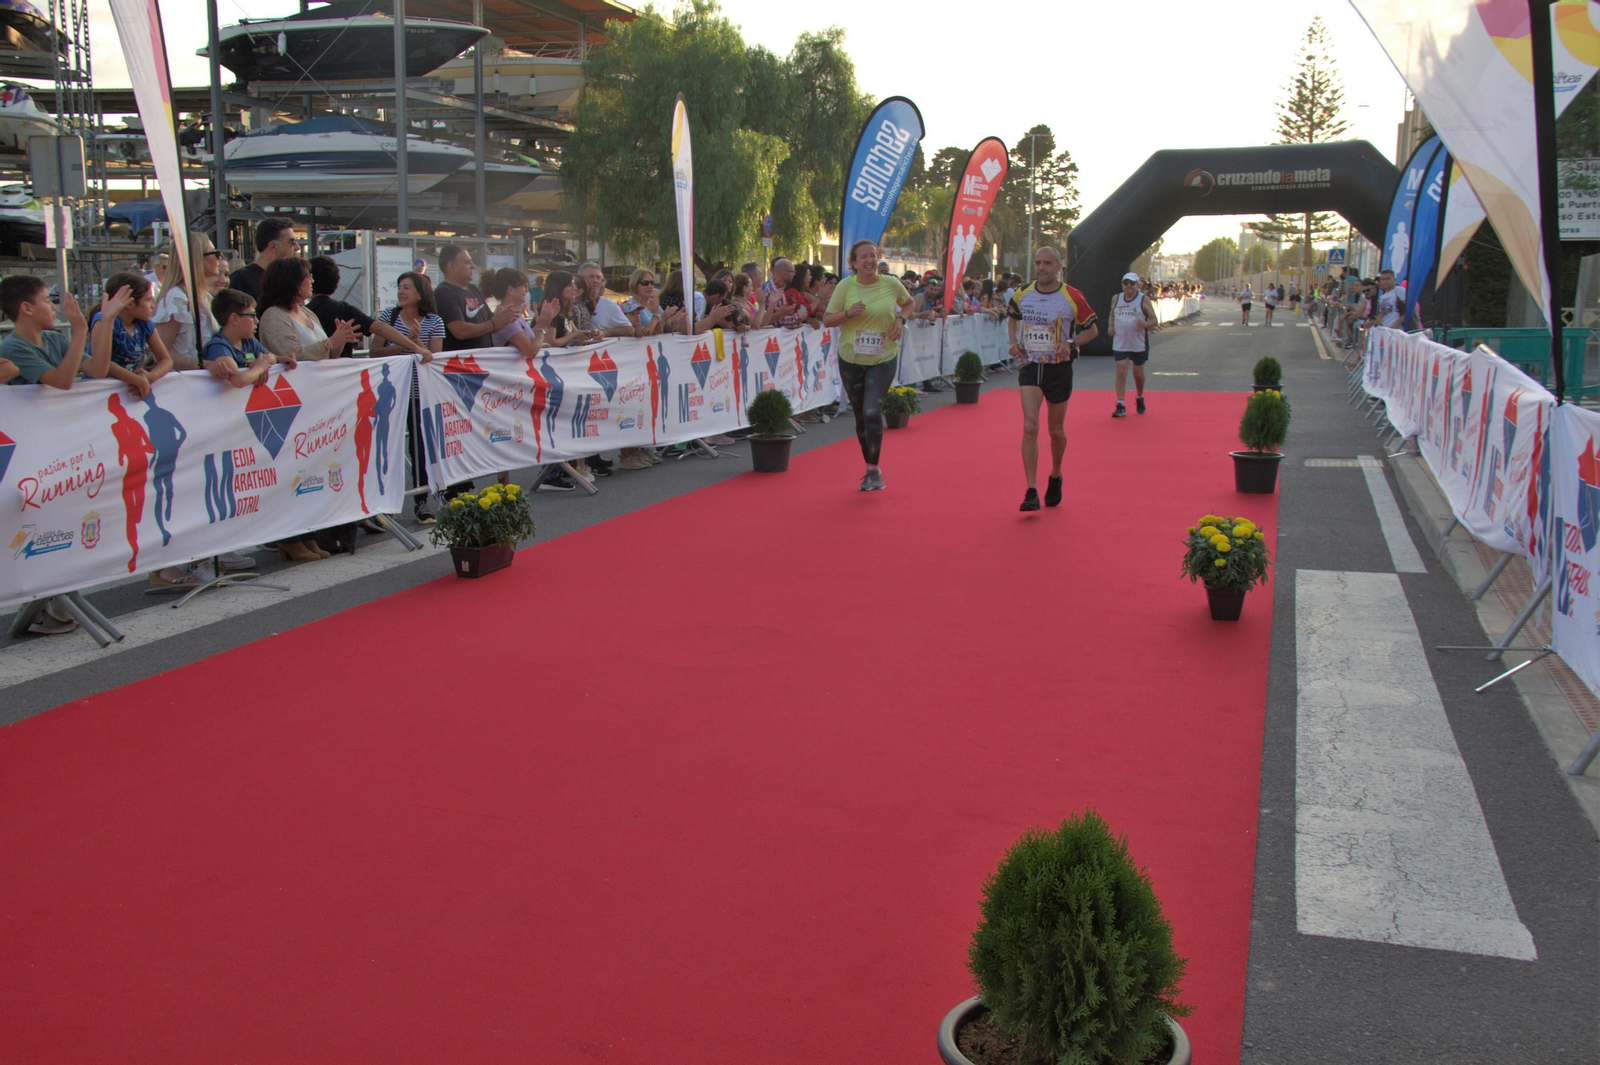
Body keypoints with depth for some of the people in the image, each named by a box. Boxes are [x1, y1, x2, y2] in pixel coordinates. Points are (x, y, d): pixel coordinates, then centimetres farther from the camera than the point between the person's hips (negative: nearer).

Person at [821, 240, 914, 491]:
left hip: (883, 360, -2)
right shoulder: (845, 286, -6)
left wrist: (901, 319, -3)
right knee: (860, 415, 11)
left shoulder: (891, 284, -4)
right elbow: (827, 320, -3)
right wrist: (848, 313, -21)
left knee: (872, 412, -19)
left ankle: (873, 470, -7)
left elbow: (908, 302, 17)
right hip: (850, 360, 2)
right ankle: (870, 467, 28)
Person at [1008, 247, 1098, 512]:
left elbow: (1092, 329, 1)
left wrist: (1071, 344, -16)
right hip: (1029, 367, 1)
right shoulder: (1022, 294, 0)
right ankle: (1031, 492, -13)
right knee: (1029, 427, -14)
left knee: (1056, 431, 11)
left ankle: (1055, 478, 38)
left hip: (1059, 369, -1)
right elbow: (1012, 317, 21)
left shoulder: (1072, 297, -8)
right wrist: (1014, 341, 2)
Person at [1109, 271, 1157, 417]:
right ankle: (1121, 406, -9)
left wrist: (1145, 324, -28)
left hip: (1139, 344, -1)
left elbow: (1154, 320, -6)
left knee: (1138, 374, 11)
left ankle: (1139, 398, 37)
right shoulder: (1116, 299, 4)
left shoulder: (1143, 299, -5)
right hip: (1120, 344, 1)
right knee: (1121, 372, -9)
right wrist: (1111, 326, 0)